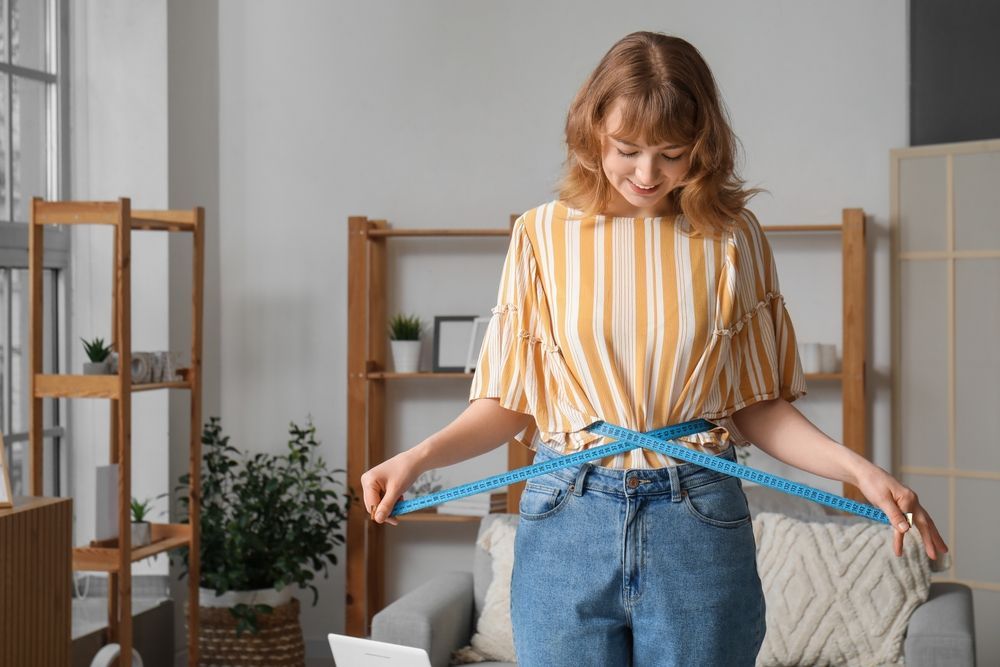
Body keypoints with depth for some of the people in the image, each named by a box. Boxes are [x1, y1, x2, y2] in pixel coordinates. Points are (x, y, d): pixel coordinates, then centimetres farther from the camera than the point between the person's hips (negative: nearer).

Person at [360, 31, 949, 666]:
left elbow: (757, 405, 4)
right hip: (567, 522, 0)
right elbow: (509, 401, 3)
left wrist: (860, 469, -10)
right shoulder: (543, 233, 1)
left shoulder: (733, 237, 2)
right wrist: (419, 457, -12)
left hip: (700, 527, 0)